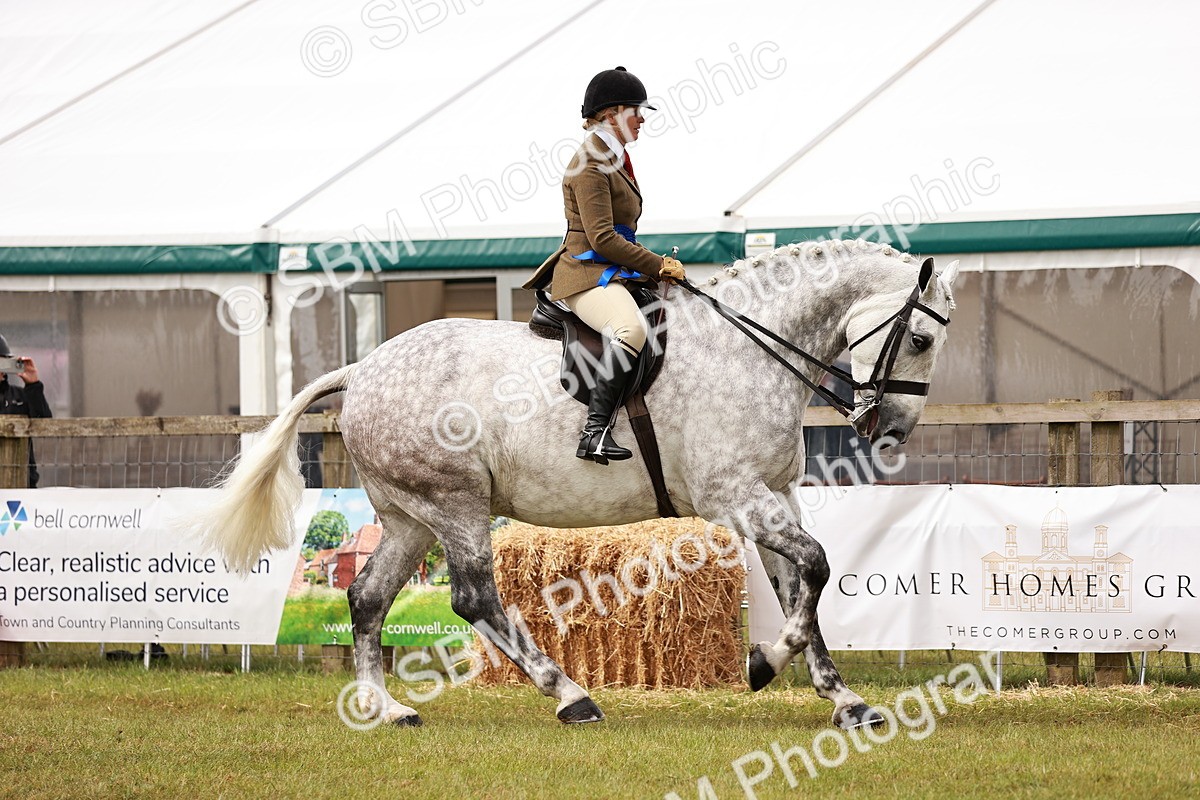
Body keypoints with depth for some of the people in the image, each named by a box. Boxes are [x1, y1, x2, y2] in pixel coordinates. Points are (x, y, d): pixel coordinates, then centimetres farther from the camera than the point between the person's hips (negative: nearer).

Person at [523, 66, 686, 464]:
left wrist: (657, 265, 17)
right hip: (587, 274, -11)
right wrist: (658, 265, -13)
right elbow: (602, 238, -19)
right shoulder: (590, 162, -12)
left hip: (614, 274, 11)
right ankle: (595, 432, -42)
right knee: (631, 329, -37)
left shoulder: (615, 158, 20)